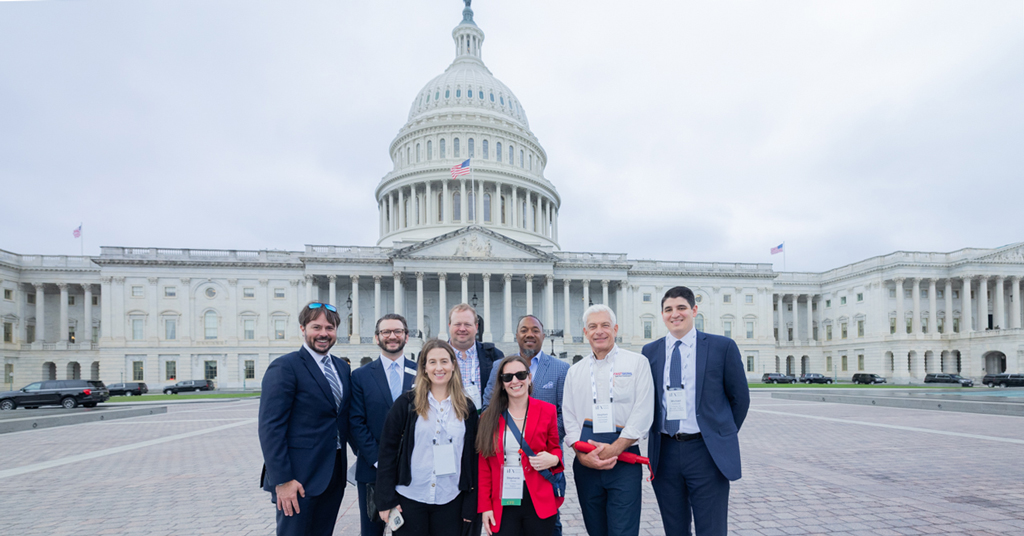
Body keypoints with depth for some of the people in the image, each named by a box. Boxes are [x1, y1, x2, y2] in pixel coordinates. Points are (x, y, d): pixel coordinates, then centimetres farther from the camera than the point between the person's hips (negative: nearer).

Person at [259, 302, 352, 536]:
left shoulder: (342, 368, 10)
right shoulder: (284, 367, -12)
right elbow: (271, 427, -16)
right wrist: (282, 480, -19)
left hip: (335, 475, 7)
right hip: (300, 478, -7)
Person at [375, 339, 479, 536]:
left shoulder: (467, 407, 2)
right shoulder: (407, 402, -4)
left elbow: (472, 458, 4)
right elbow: (387, 450, -3)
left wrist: (470, 505, 1)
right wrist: (386, 500, -6)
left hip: (450, 502, 2)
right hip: (410, 499, -1)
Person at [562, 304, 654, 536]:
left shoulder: (637, 363, 3)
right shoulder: (575, 371, 13)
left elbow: (643, 413, -5)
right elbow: (568, 417, 9)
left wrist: (614, 448, -12)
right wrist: (581, 454, -7)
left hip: (624, 457, -3)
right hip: (586, 461, 3)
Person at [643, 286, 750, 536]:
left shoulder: (723, 347, -2)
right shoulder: (650, 352, 6)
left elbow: (740, 397, 6)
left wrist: (723, 436, 7)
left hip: (706, 452, -3)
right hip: (665, 453, 3)